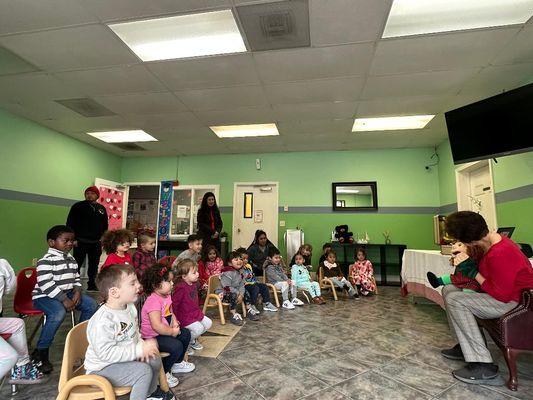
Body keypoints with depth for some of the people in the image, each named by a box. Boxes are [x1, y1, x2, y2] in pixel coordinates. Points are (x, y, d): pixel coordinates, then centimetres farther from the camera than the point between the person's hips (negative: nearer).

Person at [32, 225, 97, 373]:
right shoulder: (46, 260, -15)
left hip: (67, 293, 8)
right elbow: (46, 284, -24)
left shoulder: (71, 259, 11)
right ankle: (40, 352, -17)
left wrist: (77, 292, -5)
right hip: (45, 296, -8)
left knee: (91, 305, -5)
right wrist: (64, 299, -25)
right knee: (59, 312, -35)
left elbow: (76, 278, 15)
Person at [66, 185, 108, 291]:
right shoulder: (78, 206, -1)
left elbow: (105, 226, 18)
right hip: (80, 242, -4)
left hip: (96, 243, 4)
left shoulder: (102, 209, 12)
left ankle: (92, 286, 23)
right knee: (76, 265, -1)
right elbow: (70, 224, -3)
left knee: (94, 266, 12)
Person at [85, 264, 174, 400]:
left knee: (154, 359, 5)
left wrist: (141, 344, -10)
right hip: (102, 369, -8)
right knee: (143, 370, -24)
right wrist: (140, 349, -31)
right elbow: (106, 353, -33)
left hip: (125, 358, 8)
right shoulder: (103, 321, -32)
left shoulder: (130, 307, -4)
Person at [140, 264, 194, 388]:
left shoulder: (166, 296, 1)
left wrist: (175, 323, -6)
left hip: (164, 331, 10)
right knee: (176, 346, -23)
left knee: (186, 334, 8)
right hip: (152, 336, -10)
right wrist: (172, 332, -23)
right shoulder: (154, 301, -30)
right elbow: (157, 326, -36)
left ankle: (177, 363, 28)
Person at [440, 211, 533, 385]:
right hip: (506, 291, 10)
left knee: (454, 300, -23)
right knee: (449, 290, 6)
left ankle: (483, 366, -16)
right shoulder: (494, 240, -2)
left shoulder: (499, 254, -32)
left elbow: (502, 295, -25)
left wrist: (474, 273, -16)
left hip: (516, 301, -10)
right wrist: (467, 261, -1)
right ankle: (467, 346, 13)